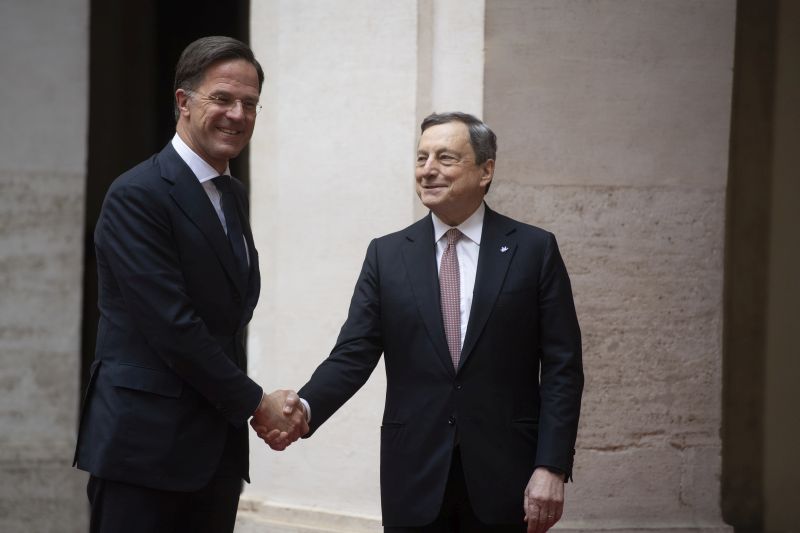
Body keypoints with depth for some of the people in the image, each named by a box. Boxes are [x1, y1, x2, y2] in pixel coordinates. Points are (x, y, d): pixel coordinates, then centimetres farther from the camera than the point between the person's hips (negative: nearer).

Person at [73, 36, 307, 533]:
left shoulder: (234, 196, 16)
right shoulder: (138, 195, -12)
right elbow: (172, 325, -17)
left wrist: (252, 407, 2)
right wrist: (256, 403, -11)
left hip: (217, 449, 8)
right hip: (146, 442, -8)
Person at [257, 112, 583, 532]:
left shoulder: (534, 250, 2)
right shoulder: (387, 255, 8)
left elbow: (561, 367, 0)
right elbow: (353, 355, 1)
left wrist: (552, 468, -9)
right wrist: (303, 409, -18)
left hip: (504, 477, -2)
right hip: (415, 479, 2)